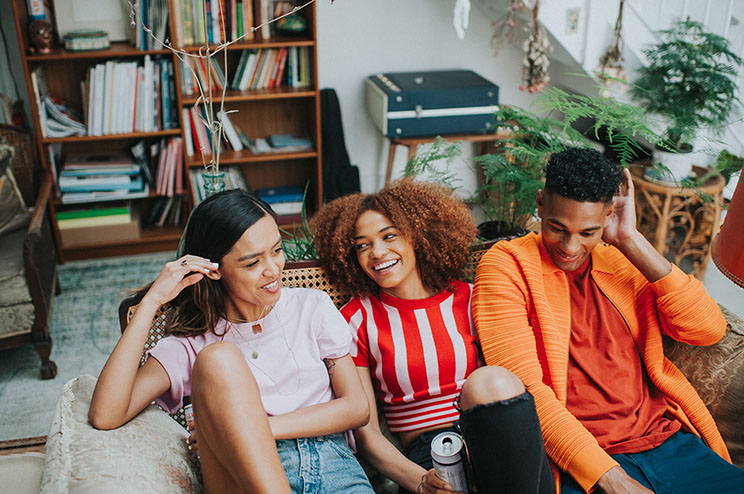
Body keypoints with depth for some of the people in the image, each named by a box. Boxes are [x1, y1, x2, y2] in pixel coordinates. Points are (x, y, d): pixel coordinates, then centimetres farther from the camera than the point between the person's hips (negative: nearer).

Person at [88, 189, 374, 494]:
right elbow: (104, 416, -6)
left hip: (331, 466, -2)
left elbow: (357, 408, 5)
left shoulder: (312, 306, 12)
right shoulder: (193, 340, 7)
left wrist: (260, 429, -8)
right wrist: (152, 301, -6)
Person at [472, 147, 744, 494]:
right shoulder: (506, 265, -2)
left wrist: (631, 241, -2)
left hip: (670, 441, 6)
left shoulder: (624, 264, 14)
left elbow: (709, 329, 1)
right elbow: (521, 386, -11)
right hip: (582, 463, -5)